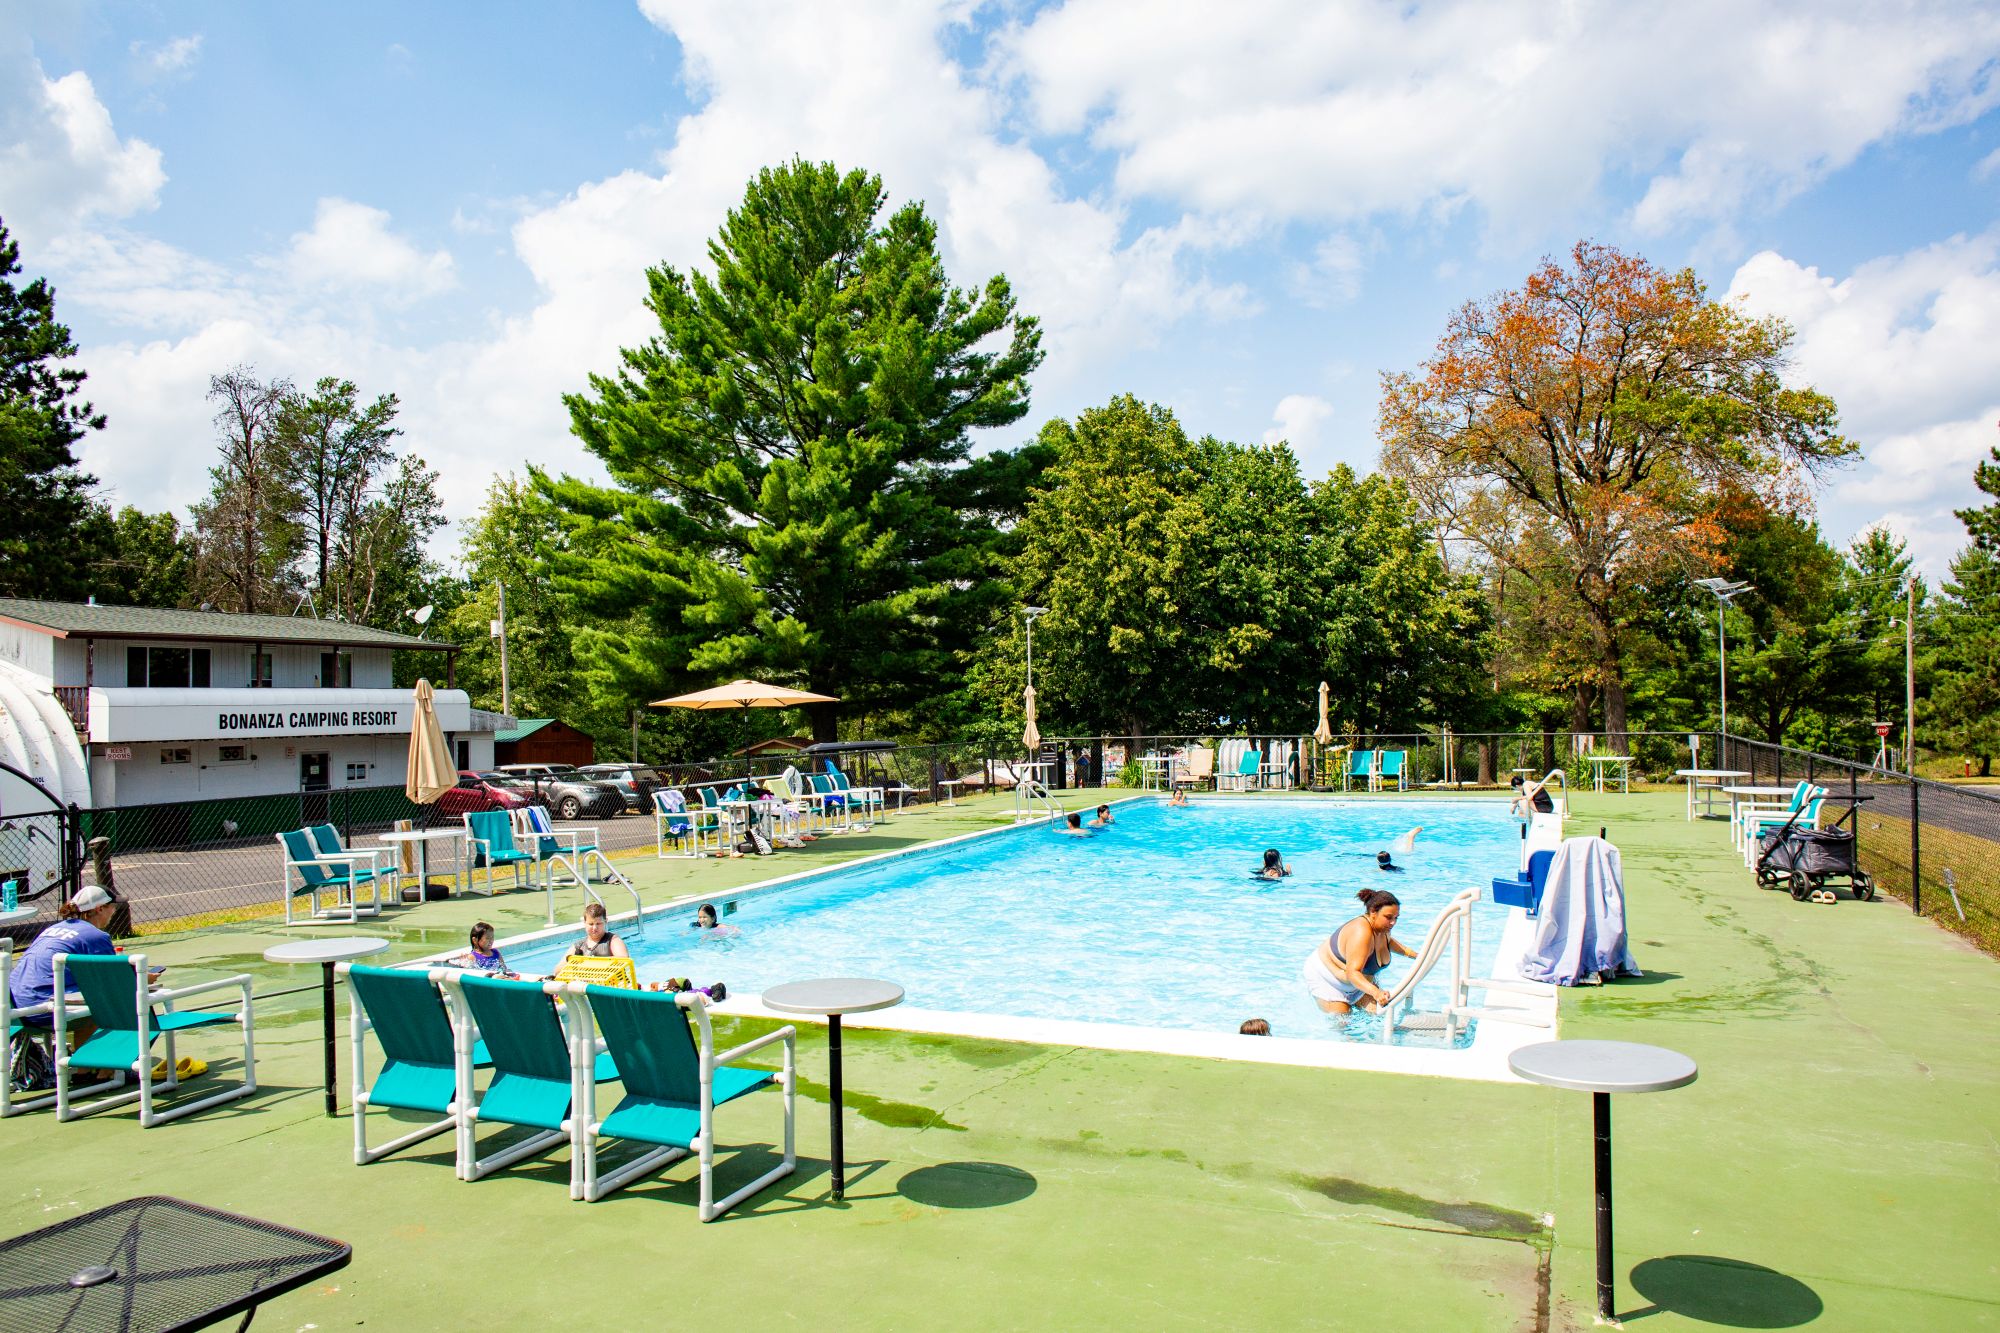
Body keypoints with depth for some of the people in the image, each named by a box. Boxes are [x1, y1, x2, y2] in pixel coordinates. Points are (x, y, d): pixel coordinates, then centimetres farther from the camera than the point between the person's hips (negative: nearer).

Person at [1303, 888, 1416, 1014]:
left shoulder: (1383, 929, -8)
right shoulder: (1361, 933, -37)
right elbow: (1352, 973, -43)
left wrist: (1411, 954, 12)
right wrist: (1376, 992, -56)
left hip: (1356, 981, 8)